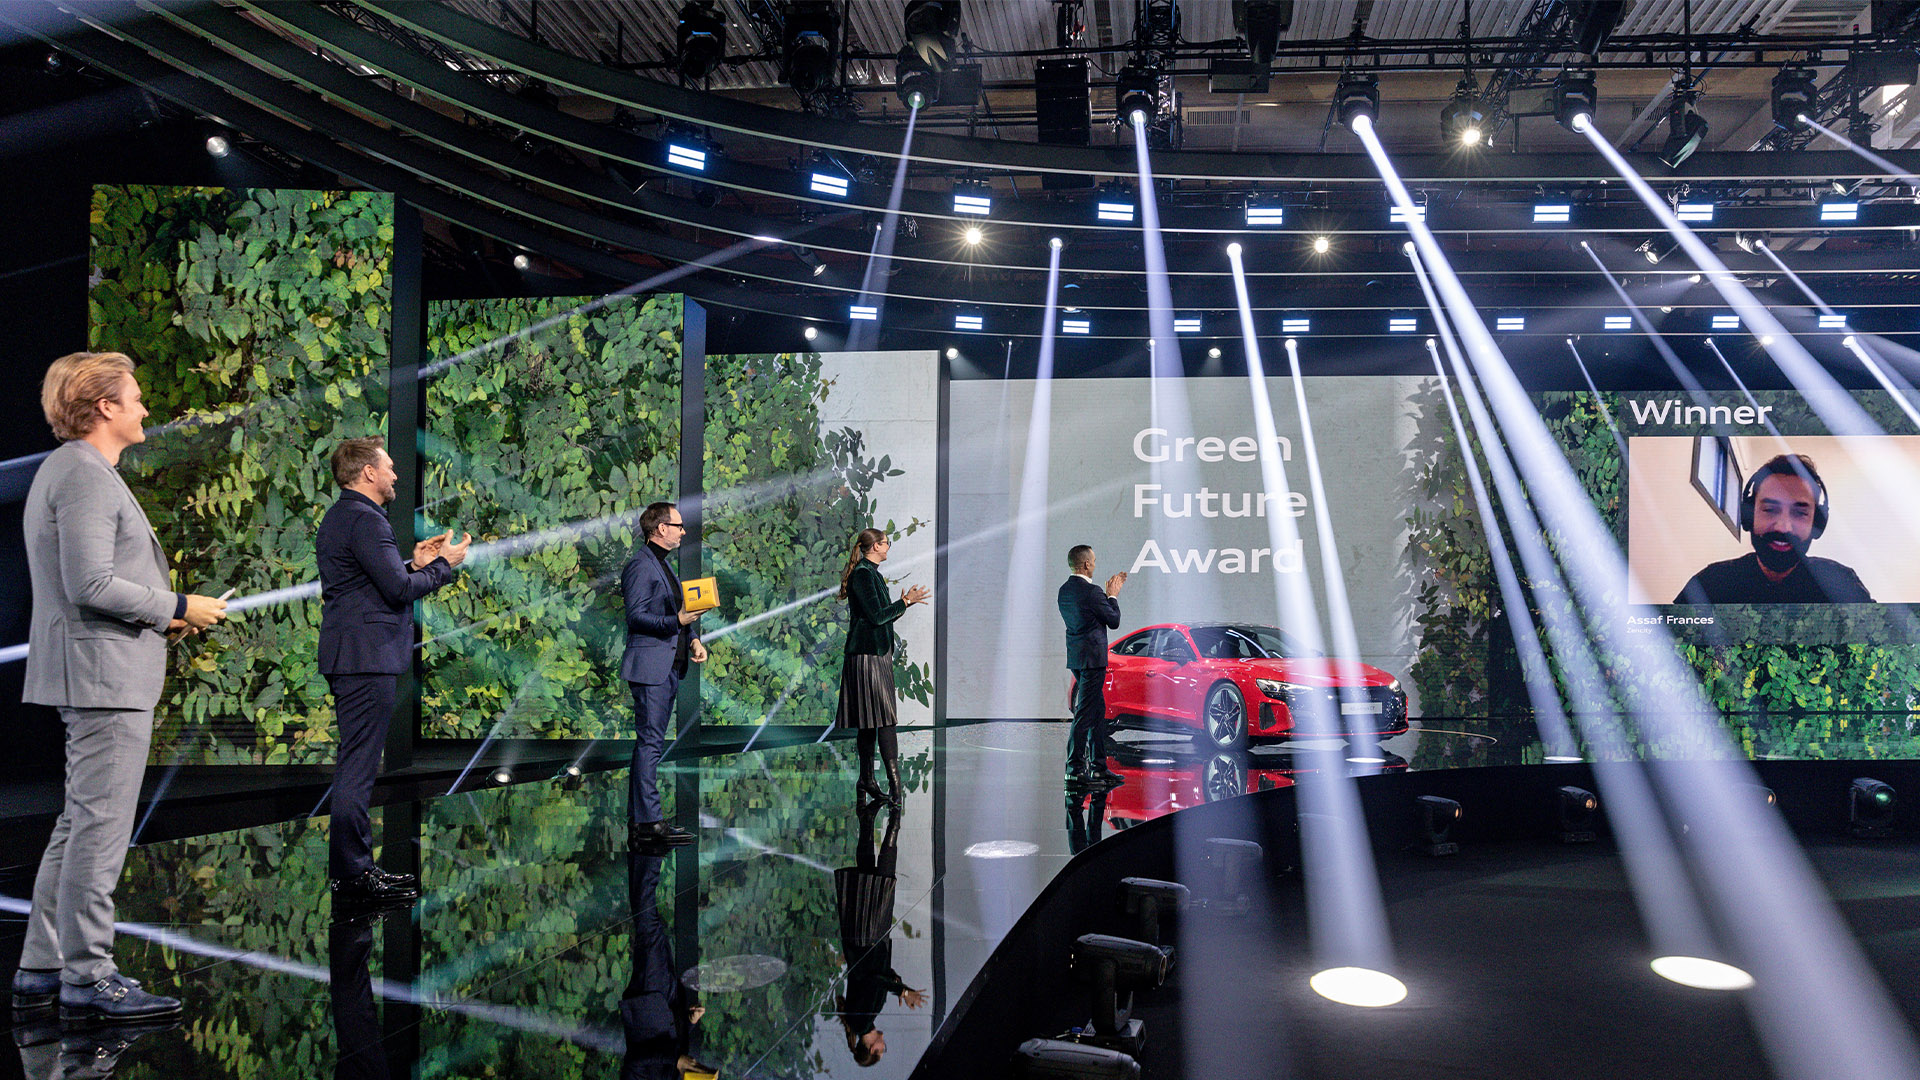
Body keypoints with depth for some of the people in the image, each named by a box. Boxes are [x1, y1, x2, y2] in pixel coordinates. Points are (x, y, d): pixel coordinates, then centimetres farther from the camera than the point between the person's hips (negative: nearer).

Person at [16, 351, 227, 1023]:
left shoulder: (66, 470, 20)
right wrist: (178, 608, -12)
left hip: (91, 673, 11)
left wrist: (159, 613, 15)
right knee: (100, 828, -5)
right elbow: (92, 584, -22)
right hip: (105, 674, -11)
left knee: (79, 824, 16)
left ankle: (42, 969, 24)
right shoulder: (86, 476, -14)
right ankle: (87, 980, 3)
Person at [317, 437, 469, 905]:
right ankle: (352, 873, -1)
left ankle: (353, 866, 23)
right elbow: (399, 589, -19)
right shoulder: (365, 519, -14)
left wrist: (415, 564, 16)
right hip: (368, 656, -11)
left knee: (355, 764, 15)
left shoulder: (339, 516, 20)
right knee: (358, 766, -7)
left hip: (348, 655, 11)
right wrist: (443, 564, -5)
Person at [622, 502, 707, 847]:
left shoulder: (663, 564, 21)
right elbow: (636, 616, -17)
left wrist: (692, 639, 12)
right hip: (650, 666, -10)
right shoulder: (640, 565, -10)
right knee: (650, 742, -9)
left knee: (649, 743, 12)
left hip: (668, 667, 10)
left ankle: (638, 822, 17)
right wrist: (677, 621, -26)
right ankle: (648, 821, -7)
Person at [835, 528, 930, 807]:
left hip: (877, 653, 10)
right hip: (868, 655, -10)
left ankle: (866, 781, 15)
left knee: (871, 720, 10)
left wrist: (904, 602, 17)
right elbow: (876, 616, -18)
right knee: (883, 717, -13)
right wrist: (905, 602, -9)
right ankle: (894, 783, -16)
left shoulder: (872, 574, 18)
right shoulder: (862, 574, -12)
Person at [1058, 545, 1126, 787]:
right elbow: (1114, 621, -8)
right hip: (1092, 658, -9)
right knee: (1085, 713, -5)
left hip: (1076, 658, 9)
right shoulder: (1091, 591, -18)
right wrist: (1112, 595, 5)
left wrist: (1108, 592, 19)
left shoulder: (1065, 590, 9)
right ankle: (1075, 769, -2)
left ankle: (1099, 766, 21)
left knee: (1098, 710, 16)